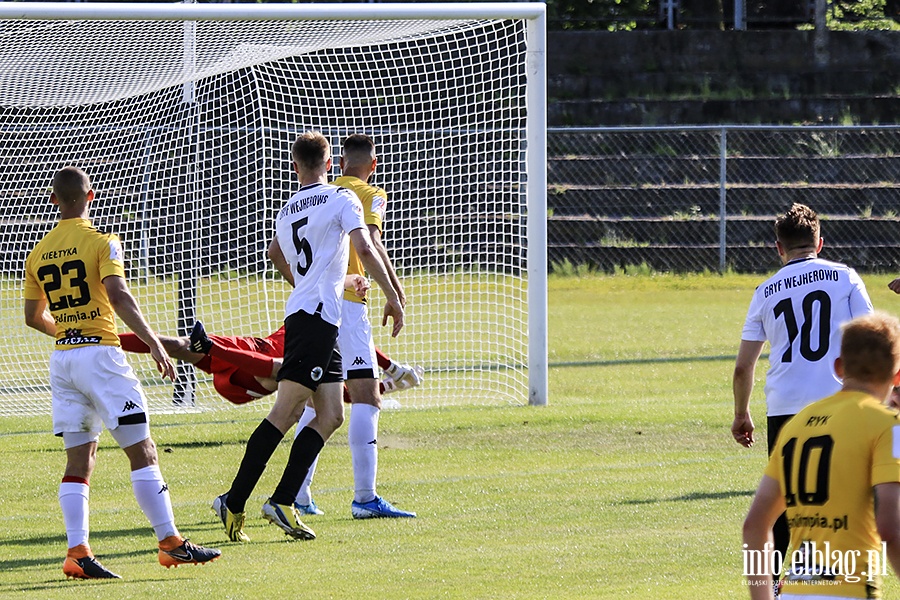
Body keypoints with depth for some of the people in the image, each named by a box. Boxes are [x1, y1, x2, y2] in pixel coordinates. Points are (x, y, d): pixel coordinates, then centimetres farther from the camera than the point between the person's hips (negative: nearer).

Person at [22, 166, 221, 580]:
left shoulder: (38, 253, 11)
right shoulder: (100, 243, -7)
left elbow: (33, 317, 18)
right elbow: (118, 296, -19)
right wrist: (153, 342, -18)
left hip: (62, 359, 6)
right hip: (100, 355, -6)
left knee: (79, 458, 6)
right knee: (142, 451, -2)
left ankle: (77, 552, -5)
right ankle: (170, 542, -4)